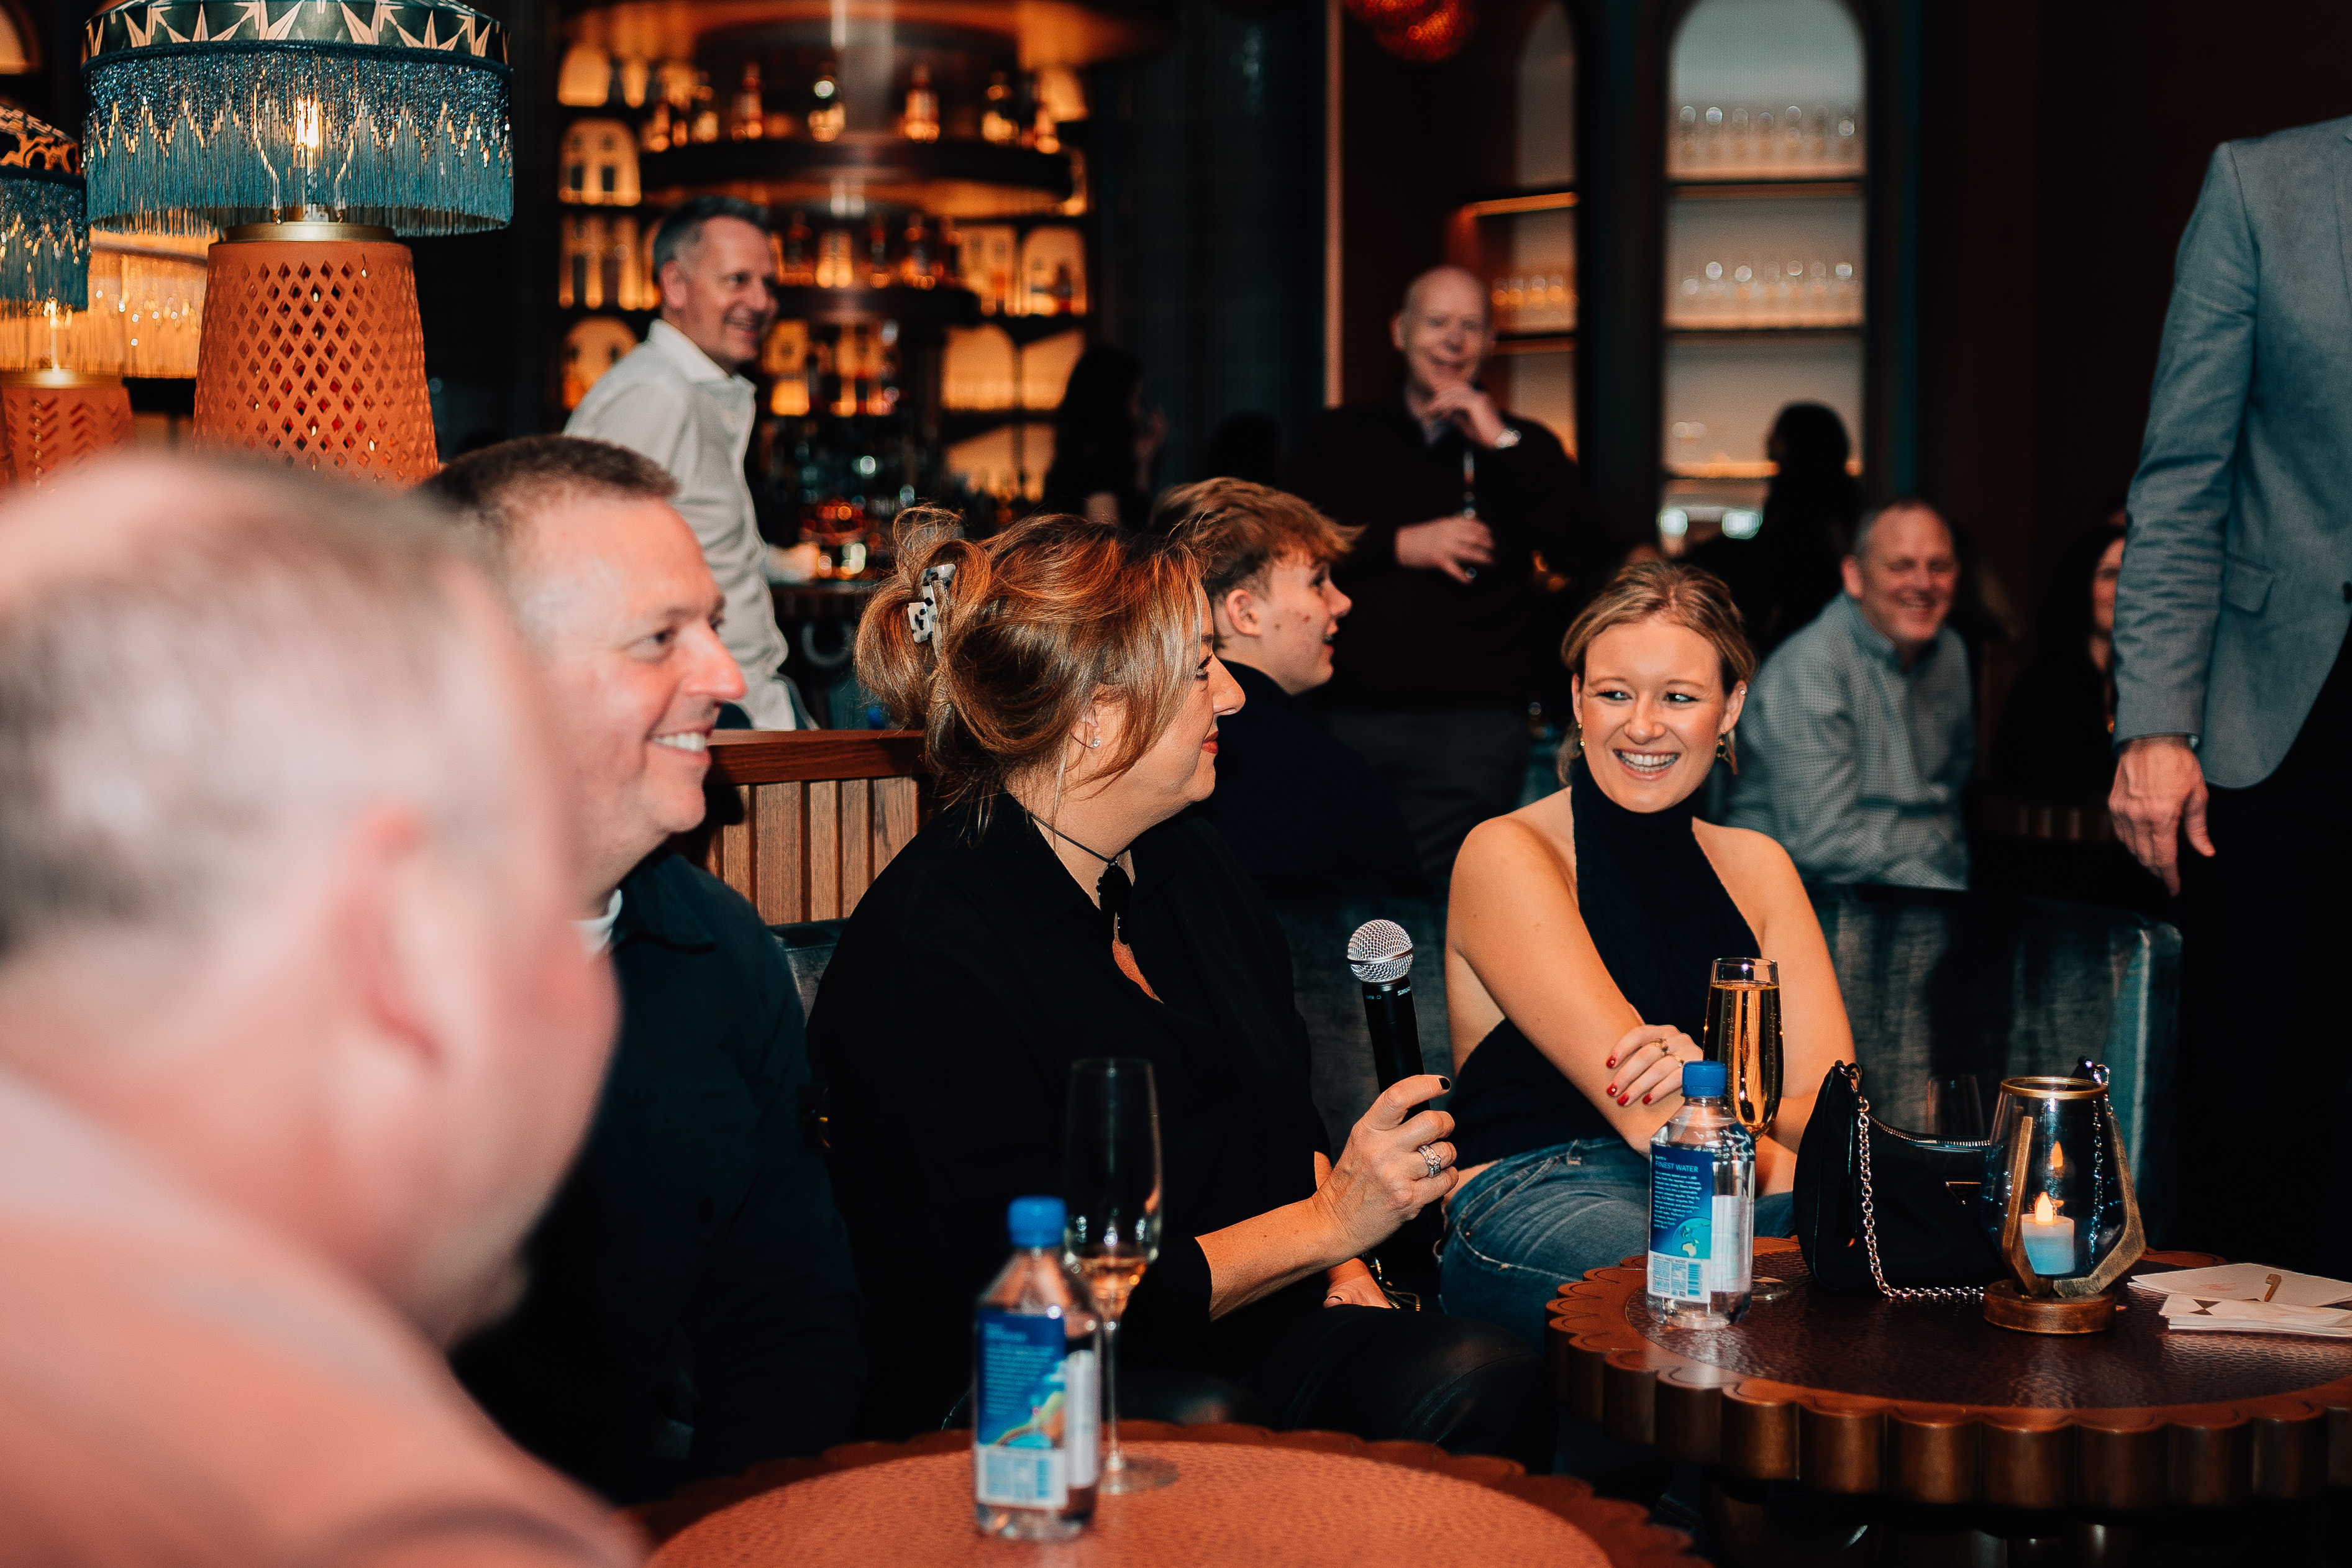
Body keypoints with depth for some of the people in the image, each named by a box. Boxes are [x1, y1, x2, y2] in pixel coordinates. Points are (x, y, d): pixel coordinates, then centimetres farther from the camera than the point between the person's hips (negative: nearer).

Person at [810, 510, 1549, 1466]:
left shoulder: (1192, 868, 12)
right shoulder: (928, 949, -17)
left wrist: (1345, 1269, 2)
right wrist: (1329, 1223, -16)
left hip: (1234, 1326, 8)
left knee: (1486, 1382, -21)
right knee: (1215, 1426, -39)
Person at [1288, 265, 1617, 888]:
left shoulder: (1523, 448, 14)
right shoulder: (1338, 437, 16)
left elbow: (1585, 554, -3)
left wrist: (1502, 444, -7)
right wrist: (1400, 545, -7)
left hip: (1471, 724, -1)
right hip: (1349, 715, 1)